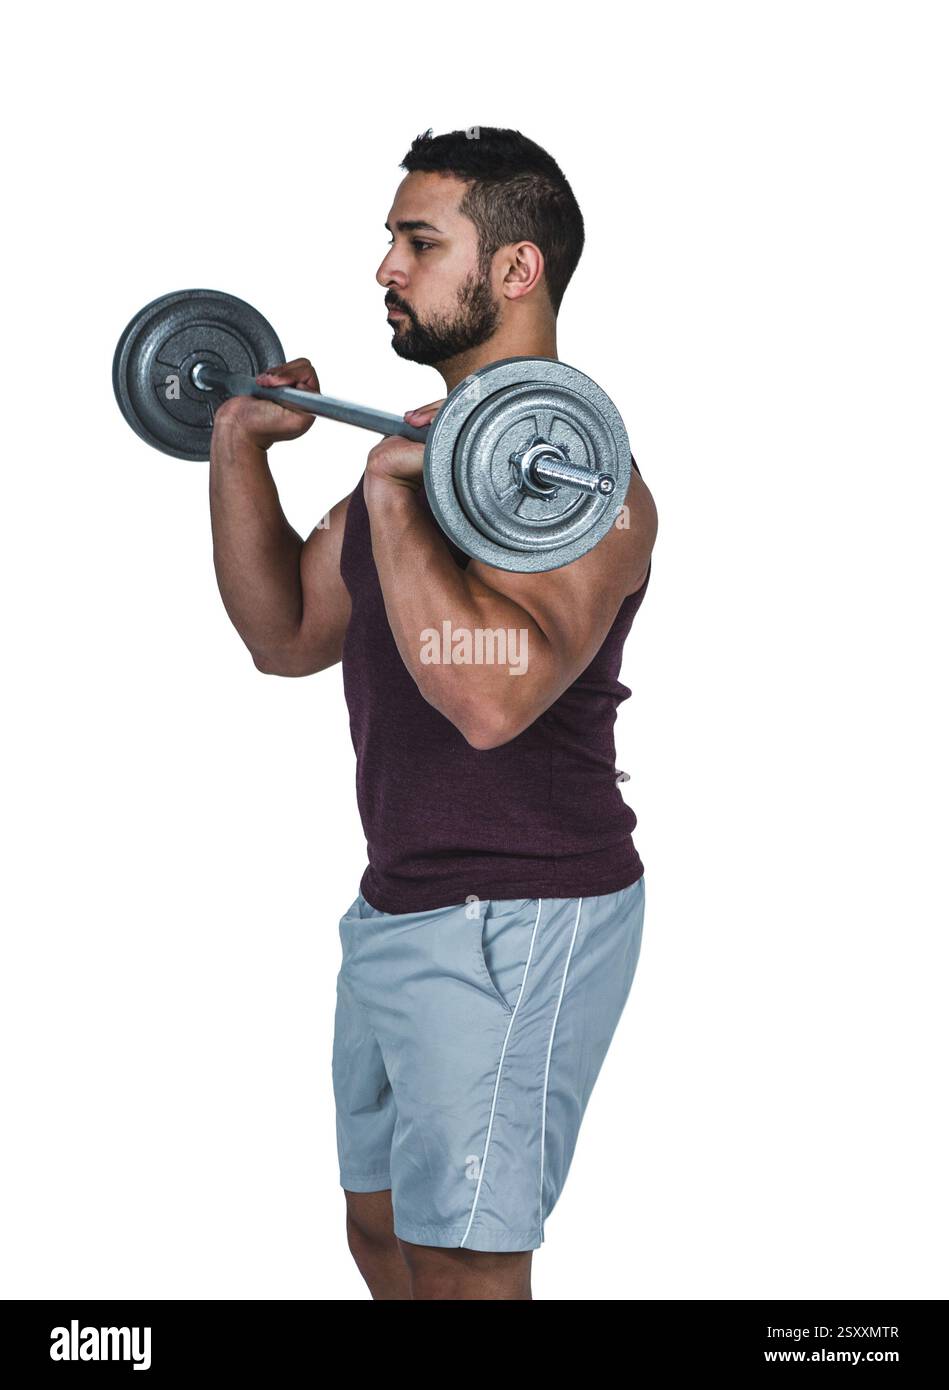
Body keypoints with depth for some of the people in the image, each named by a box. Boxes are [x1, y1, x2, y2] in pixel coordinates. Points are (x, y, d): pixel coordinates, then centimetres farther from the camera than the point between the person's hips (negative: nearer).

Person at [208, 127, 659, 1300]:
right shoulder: (428, 443, 11)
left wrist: (392, 505, -33)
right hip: (398, 903, 10)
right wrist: (239, 449, 9)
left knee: (459, 1265, -2)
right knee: (383, 1231, 21)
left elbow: (490, 697, -33)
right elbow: (287, 634, 16)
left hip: (516, 926, -10)